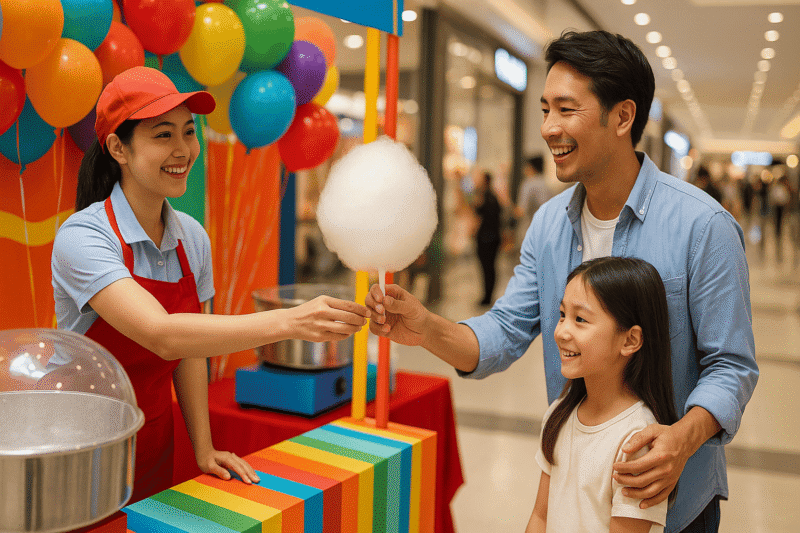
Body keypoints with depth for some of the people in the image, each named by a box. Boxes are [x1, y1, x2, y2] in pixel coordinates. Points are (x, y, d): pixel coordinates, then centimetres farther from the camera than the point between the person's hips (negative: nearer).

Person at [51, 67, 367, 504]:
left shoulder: (192, 239, -2)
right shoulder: (82, 237, -22)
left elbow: (189, 348, 5)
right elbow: (163, 336, -35)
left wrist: (203, 449, -1)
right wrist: (288, 322, -43)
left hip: (154, 444, 5)